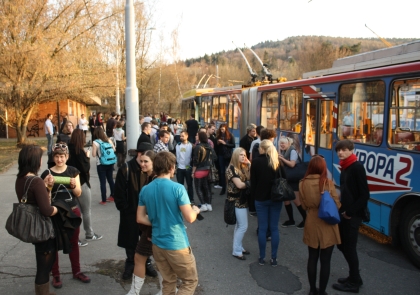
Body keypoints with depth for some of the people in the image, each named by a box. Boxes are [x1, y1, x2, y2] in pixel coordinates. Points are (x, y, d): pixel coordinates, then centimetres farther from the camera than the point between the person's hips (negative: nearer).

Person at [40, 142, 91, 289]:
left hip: (72, 212, 2)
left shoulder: (73, 171, 0)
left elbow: (79, 193, -1)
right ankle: (55, 275, 22)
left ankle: (76, 272, 29)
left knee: (73, 242, 13)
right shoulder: (47, 173, -5)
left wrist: (73, 185, -21)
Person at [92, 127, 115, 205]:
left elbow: (94, 154, -13)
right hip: (110, 163, 4)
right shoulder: (108, 140, -1)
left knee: (103, 182, 2)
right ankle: (112, 196, 29)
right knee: (110, 179, 18)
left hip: (101, 164, -4)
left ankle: (104, 200, 7)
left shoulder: (95, 142, -12)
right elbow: (114, 149, 7)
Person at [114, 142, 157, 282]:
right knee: (130, 240, 12)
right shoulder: (125, 169, -12)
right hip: (130, 212, -2)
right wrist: (124, 209, -10)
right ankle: (130, 264, 33)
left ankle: (146, 263, 32)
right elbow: (119, 192, -10)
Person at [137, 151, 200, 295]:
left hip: (157, 244, 6)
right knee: (190, 281, 12)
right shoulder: (177, 188, -18)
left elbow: (140, 218, 5)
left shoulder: (145, 190, -1)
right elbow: (190, 218, -19)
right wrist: (195, 211, 2)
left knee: (168, 282, 22)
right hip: (177, 244, -6)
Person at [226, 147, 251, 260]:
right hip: (237, 201, -8)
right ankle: (236, 251, 7)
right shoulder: (231, 168, -14)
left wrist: (250, 165, -7)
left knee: (239, 225, 15)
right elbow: (239, 185, -20)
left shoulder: (243, 167, 10)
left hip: (243, 199, 8)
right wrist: (249, 183, -6)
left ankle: (238, 247, 26)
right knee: (243, 226, -5)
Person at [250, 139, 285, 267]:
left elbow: (253, 181, -6)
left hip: (261, 199, -2)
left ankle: (262, 257, 14)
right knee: (274, 228, 8)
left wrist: (254, 195, 5)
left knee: (262, 228, 6)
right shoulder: (277, 161, 1)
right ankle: (274, 258, 13)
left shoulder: (256, 161, -7)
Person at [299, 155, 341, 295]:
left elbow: (304, 206, 2)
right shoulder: (327, 183, -16)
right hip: (327, 226, -3)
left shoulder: (303, 183, -7)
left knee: (312, 258, 17)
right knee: (325, 261, 10)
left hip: (311, 225, 3)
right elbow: (337, 205, -9)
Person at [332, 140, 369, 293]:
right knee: (342, 245, 16)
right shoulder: (345, 167, 11)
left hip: (352, 215, -9)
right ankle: (354, 277, 32)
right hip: (344, 213, 9)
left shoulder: (357, 167, -16)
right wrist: (342, 209, 8)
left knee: (349, 247, 2)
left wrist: (351, 211, -18)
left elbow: (364, 194, -19)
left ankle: (353, 282, 18)